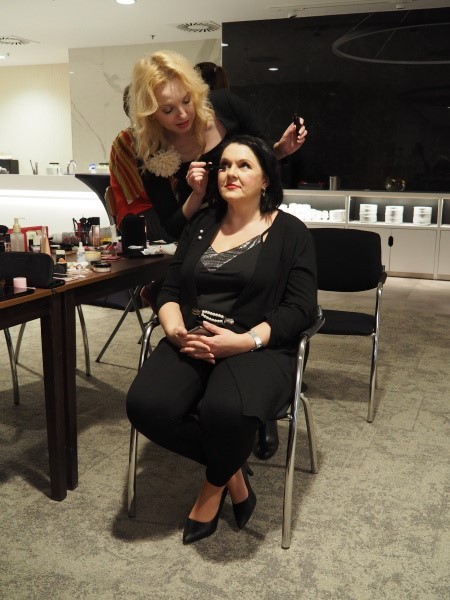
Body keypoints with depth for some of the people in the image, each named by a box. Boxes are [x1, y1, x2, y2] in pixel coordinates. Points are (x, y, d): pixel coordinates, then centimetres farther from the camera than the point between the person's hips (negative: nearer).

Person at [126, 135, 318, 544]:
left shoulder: (290, 232, 3)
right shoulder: (200, 225, 16)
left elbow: (301, 308, -5)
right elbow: (169, 291, 12)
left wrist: (245, 341, -20)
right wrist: (176, 331, -11)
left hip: (259, 348, -4)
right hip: (191, 344, 4)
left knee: (228, 411, -36)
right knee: (146, 406, -25)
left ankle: (215, 484, 1)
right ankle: (233, 470, 1)